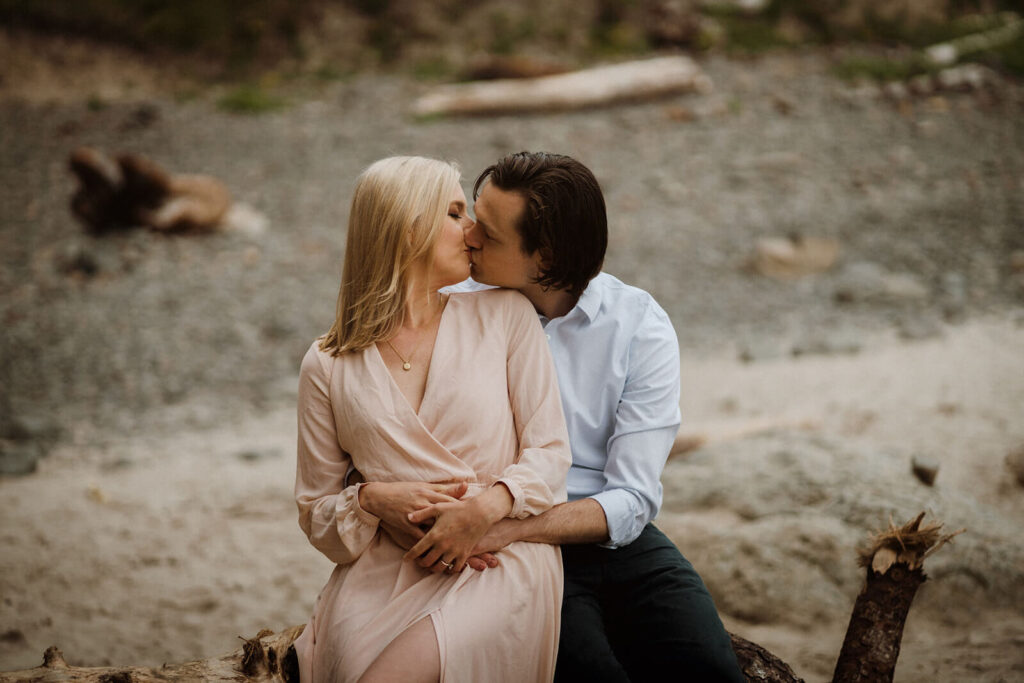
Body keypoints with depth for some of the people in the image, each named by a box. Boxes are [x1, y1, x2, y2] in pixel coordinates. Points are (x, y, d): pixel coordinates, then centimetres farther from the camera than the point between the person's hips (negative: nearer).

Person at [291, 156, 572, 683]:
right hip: (384, 571, 1)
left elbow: (549, 449, 5)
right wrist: (373, 498, -10)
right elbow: (316, 515, 12)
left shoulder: (506, 315, 9)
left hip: (501, 560, -1)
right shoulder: (329, 366, 9)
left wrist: (485, 507, -14)